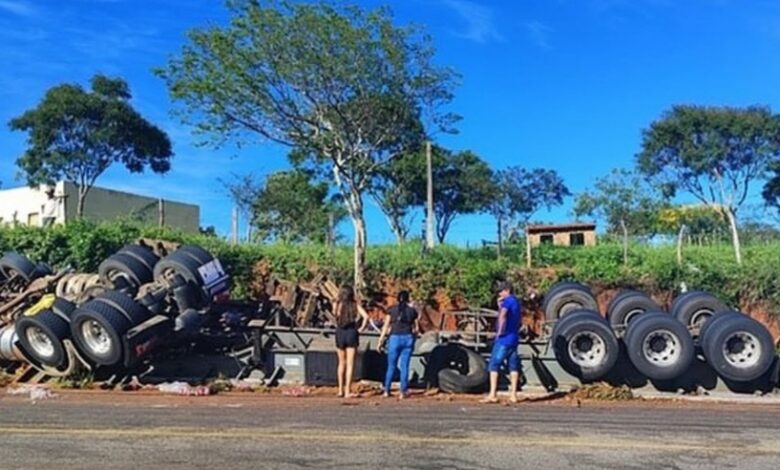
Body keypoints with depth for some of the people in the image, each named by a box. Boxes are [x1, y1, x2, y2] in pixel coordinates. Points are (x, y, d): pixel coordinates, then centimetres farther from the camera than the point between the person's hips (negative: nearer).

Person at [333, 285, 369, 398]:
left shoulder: (337, 304, -4)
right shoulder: (355, 305, -4)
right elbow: (366, 316, -14)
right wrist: (362, 328, -1)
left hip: (340, 333, 2)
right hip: (352, 333, -2)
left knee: (342, 363, 17)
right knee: (350, 364, 1)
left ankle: (341, 390, 22)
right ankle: (347, 391, -1)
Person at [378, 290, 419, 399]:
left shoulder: (392, 310, 2)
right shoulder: (412, 311, 5)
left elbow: (386, 326, -1)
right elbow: (417, 328, 8)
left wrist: (381, 340, 2)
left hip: (395, 338, 0)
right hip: (408, 338, 1)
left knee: (391, 366, 9)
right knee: (404, 366, 4)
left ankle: (386, 390, 11)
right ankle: (403, 391, 3)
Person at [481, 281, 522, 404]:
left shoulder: (508, 301, -11)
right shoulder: (516, 302, 17)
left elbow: (502, 316, -29)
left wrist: (500, 332, -21)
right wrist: (500, 305, 15)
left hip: (504, 338, -9)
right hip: (514, 338, 9)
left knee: (494, 365, -4)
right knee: (513, 366, 9)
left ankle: (492, 394, -7)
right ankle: (513, 394, 9)